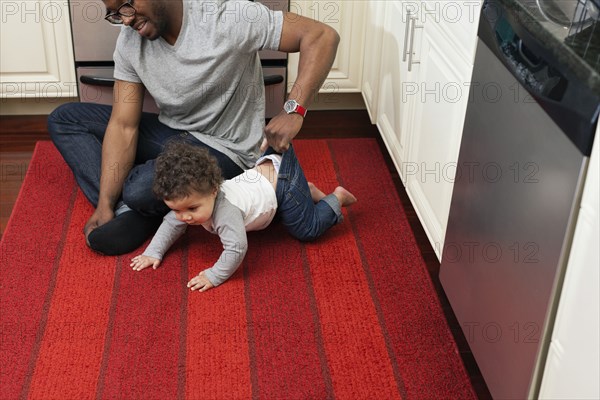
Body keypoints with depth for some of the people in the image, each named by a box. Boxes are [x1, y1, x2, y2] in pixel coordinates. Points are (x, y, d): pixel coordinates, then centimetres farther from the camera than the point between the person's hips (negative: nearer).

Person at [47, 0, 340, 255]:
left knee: (143, 189, -36)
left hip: (224, 149, -7)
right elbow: (123, 126, -8)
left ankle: (144, 211, 2)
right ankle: (126, 212, -13)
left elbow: (322, 36, -23)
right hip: (170, 134, 7)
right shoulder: (130, 42, -7)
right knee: (64, 118, 0)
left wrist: (293, 110, -35)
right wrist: (105, 204, -17)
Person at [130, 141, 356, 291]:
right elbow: (171, 223, -2)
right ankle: (308, 191, 42)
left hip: (282, 180, -8)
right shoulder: (192, 197, -16)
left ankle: (336, 198, 19)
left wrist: (214, 276, -40)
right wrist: (154, 252, -11)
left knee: (308, 230, 1)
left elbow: (236, 248, -47)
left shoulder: (226, 212, -41)